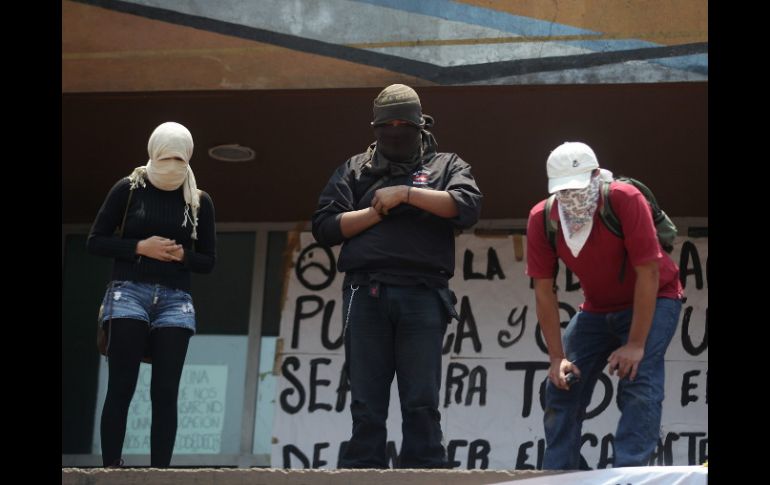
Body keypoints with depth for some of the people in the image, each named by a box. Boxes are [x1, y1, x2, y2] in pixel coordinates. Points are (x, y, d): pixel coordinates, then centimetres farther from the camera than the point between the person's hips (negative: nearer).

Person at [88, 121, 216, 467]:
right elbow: (95, 241, 2)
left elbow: (208, 261, 12)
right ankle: (111, 468, -6)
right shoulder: (128, 189, 2)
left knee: (165, 392, -4)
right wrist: (139, 247, -12)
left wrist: (182, 254, -9)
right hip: (129, 294, -2)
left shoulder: (200, 201, 8)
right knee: (121, 387, -7)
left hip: (176, 300, 2)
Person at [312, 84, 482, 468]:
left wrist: (406, 193, -6)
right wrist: (378, 211, -2)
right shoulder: (355, 169, 20)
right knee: (366, 404, 0)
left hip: (422, 295, -1)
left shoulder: (446, 165, 17)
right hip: (366, 293, 1)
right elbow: (324, 226, 9)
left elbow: (468, 206, -4)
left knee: (421, 403, -4)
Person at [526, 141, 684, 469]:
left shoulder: (625, 200, -29)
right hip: (597, 309, 5)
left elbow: (648, 273, -26)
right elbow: (544, 291, -11)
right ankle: (557, 475, 7)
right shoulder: (541, 218, -16)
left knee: (638, 384, -22)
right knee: (562, 387, -1)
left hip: (652, 301, -5)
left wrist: (636, 345, -26)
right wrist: (557, 357, -16)